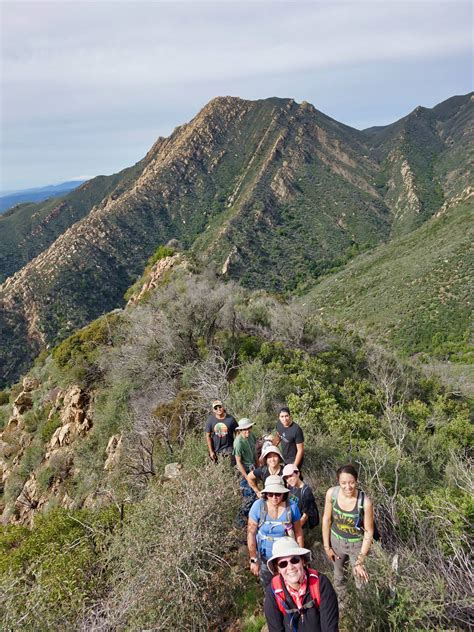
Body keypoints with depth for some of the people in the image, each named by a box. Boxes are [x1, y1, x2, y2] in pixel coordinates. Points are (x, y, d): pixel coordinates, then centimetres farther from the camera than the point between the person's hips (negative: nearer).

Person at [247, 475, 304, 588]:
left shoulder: (292, 506, -19)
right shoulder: (258, 506, -22)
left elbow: (298, 532, -6)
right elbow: (251, 533, -16)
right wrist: (253, 560, -13)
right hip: (264, 558, 0)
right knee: (267, 587, 23)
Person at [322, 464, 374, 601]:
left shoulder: (365, 502, -30)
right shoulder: (332, 493, -23)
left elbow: (369, 532, -18)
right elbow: (327, 519, -8)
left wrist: (360, 560, -14)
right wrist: (326, 546, -1)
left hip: (357, 544, -3)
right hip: (336, 540, 3)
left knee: (361, 580, 12)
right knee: (338, 577, 25)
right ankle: (341, 602, 53)